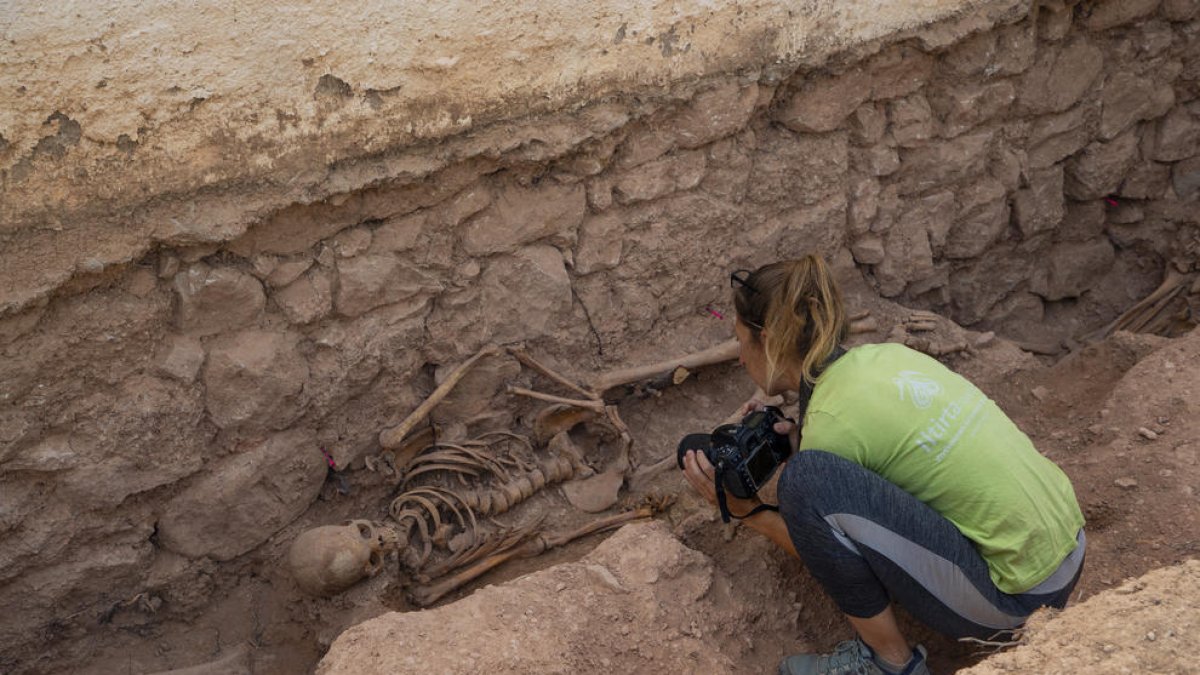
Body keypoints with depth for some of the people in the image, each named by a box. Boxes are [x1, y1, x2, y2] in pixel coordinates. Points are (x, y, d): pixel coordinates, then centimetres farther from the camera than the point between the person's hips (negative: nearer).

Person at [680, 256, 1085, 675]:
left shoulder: (831, 423, -17)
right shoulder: (880, 356, 4)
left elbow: (829, 545, -1)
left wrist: (746, 511, -5)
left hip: (1018, 600, -8)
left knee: (808, 480, -19)